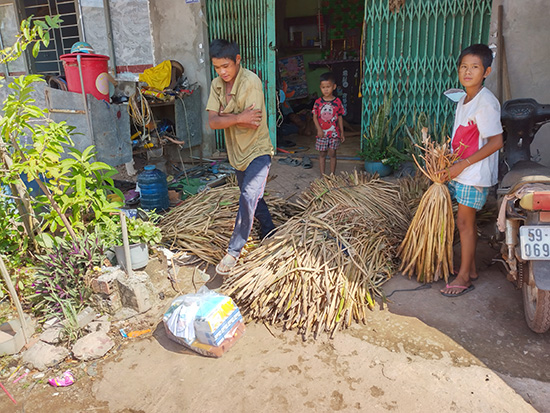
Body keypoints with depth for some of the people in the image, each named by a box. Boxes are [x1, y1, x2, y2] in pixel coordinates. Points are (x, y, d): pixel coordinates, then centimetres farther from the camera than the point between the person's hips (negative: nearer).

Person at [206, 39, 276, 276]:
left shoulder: (251, 82, -21)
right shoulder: (217, 84, -1)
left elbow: (252, 124, -26)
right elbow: (212, 122, -12)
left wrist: (224, 116, -15)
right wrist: (238, 117, -26)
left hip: (257, 151, -7)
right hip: (237, 153, 7)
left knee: (249, 196, -18)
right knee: (253, 198, 19)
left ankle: (233, 252, -7)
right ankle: (270, 235, 40)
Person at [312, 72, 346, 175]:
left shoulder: (337, 102, 0)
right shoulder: (318, 102, -1)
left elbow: (340, 117, 5)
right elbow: (315, 117, 0)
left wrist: (342, 132, 5)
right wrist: (319, 129, -13)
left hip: (334, 132, 0)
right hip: (322, 133, 1)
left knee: (332, 153, 2)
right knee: (322, 154, 8)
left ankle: (332, 174, 14)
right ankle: (322, 174, 18)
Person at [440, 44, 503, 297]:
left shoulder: (486, 102, -16)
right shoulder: (463, 101, 11)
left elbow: (496, 142, -20)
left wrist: (462, 165, -20)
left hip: (475, 174, -8)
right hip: (460, 172, 8)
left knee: (464, 222, -3)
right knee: (467, 221, 14)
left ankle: (464, 277, 10)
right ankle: (471, 269, 27)